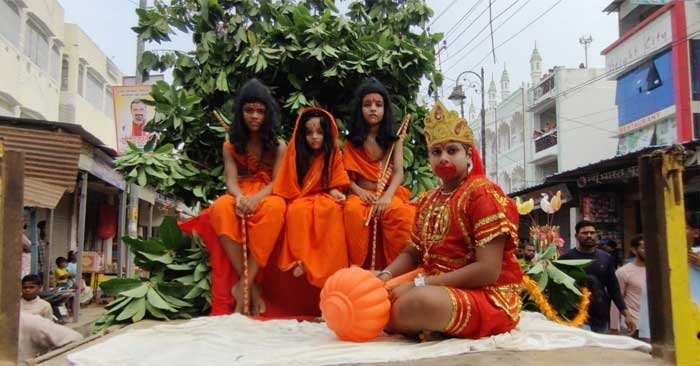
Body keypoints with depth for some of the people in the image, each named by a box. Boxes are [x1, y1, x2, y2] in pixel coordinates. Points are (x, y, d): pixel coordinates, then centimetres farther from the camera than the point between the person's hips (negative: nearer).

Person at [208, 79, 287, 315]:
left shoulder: (278, 145, 8)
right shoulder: (231, 145, 11)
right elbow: (231, 180, -1)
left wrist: (256, 198, -26)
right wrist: (240, 197, -27)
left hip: (266, 196, -1)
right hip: (239, 196, 1)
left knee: (275, 208, -40)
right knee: (221, 208, -36)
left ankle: (243, 285, -36)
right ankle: (251, 286, -33)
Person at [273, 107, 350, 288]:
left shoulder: (333, 153, -2)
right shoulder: (295, 151, -4)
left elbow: (337, 182, 4)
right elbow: (288, 184, 0)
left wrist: (334, 192, -17)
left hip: (324, 197, 0)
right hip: (301, 198, 0)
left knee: (332, 209, -35)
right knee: (298, 211, -35)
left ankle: (327, 265, -30)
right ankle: (301, 259, -31)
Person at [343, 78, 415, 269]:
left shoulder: (394, 139, 8)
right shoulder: (352, 141, 9)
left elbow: (399, 172, -5)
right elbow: (346, 176, 2)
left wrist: (387, 196, -24)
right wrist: (359, 192, -19)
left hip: (389, 192, 0)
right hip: (361, 193, 0)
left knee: (400, 212, -34)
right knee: (353, 210, -35)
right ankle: (358, 266, -25)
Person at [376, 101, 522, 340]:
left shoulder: (483, 192, -12)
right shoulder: (428, 201, 11)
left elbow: (488, 271, -21)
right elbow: (412, 253, 13)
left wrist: (419, 284, -22)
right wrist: (386, 275, -11)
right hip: (439, 290, 8)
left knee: (416, 303, -36)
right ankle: (432, 327, -5)